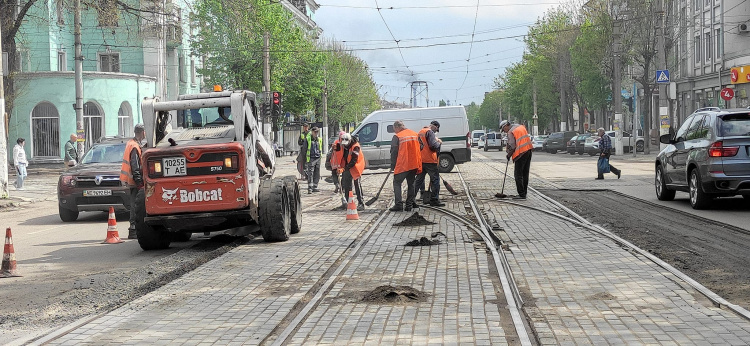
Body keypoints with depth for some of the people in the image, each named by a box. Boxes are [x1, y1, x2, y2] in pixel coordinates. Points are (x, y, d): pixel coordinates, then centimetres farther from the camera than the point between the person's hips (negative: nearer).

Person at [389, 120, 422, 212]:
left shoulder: (397, 137, -8)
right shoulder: (415, 135, 11)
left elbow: (394, 152, -6)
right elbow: (420, 148, 16)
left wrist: (392, 166, 1)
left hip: (402, 165, -5)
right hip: (414, 165, 6)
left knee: (397, 183, 4)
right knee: (411, 184, 13)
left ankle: (399, 204, -6)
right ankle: (409, 205, 11)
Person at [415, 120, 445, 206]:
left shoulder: (420, 132, 16)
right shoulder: (430, 132, -12)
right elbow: (433, 146, -20)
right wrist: (439, 142, -2)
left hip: (420, 160, 8)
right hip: (429, 160, -8)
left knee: (419, 179, 15)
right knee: (435, 179, -1)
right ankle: (434, 200, -1)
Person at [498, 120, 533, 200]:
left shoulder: (510, 132, -10)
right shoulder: (520, 126, 14)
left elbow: (512, 147, -14)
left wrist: (508, 155, 3)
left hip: (521, 153, -8)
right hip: (529, 151, 8)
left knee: (518, 175, -3)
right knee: (525, 174, 14)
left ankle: (521, 194, -6)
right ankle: (524, 193, 18)